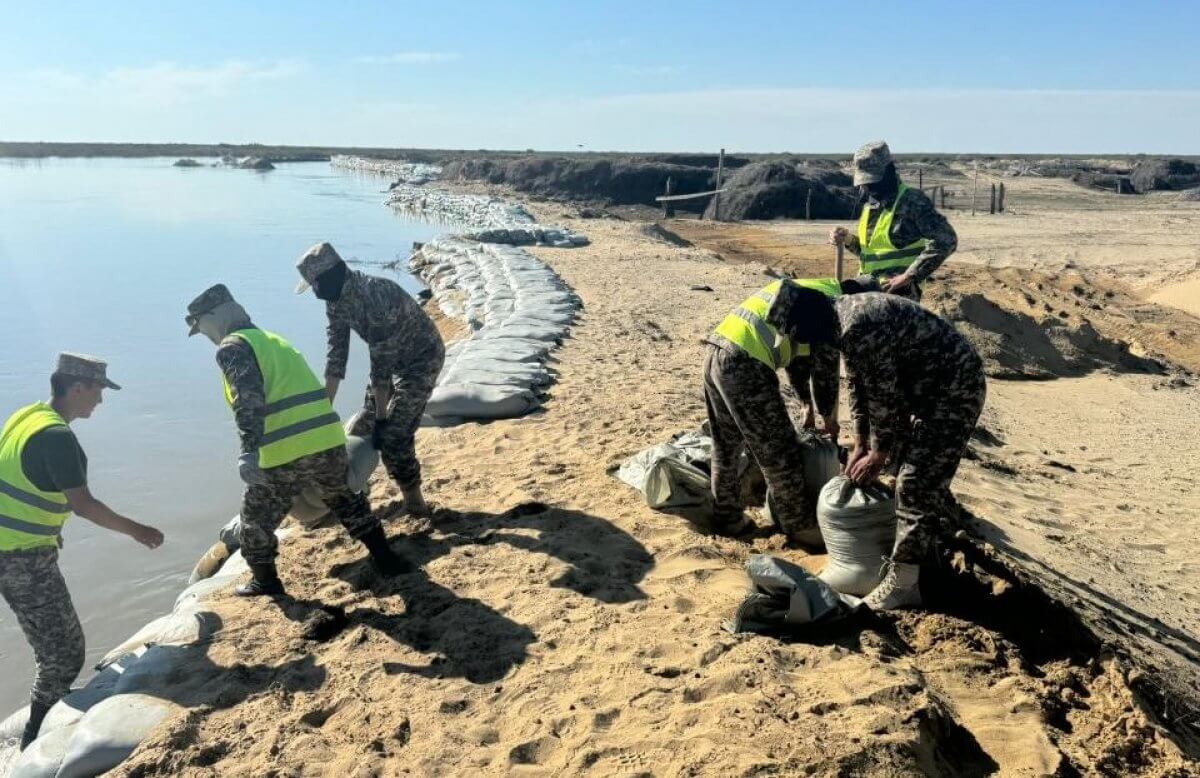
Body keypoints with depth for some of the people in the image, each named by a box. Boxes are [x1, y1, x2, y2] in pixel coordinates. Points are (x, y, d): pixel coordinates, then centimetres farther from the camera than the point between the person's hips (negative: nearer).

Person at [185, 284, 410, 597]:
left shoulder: (232, 348, 0)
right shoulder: (275, 339, 25)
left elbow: (248, 401, -17)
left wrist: (249, 451, -24)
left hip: (284, 454, -7)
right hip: (328, 440, 7)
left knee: (256, 518, 17)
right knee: (346, 501, 27)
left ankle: (266, 581, 29)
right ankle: (385, 559, 28)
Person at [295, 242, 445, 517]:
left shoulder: (375, 297, -34)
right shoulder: (336, 299, -7)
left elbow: (381, 365, -30)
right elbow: (337, 354, -3)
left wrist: (381, 416, -24)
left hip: (422, 358, -9)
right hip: (394, 357, 9)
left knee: (393, 435, -13)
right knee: (365, 426, 14)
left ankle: (414, 502, 5)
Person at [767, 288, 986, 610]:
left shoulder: (858, 329, -29)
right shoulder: (843, 319, 3)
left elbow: (884, 395, -23)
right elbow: (859, 385, 11)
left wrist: (878, 454, -10)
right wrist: (860, 445, 11)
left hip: (956, 387, -10)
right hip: (930, 384, 10)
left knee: (916, 484, -9)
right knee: (925, 473, 23)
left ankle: (902, 584, -2)